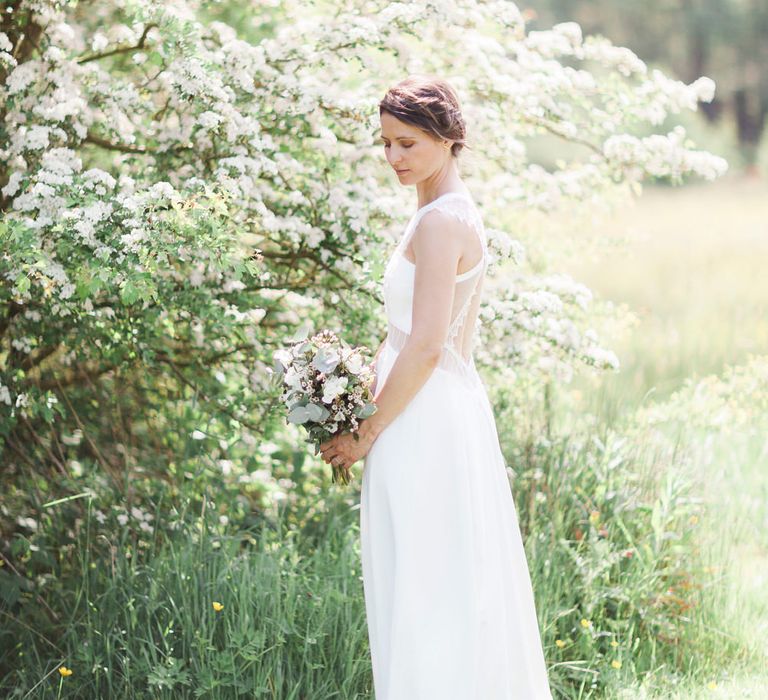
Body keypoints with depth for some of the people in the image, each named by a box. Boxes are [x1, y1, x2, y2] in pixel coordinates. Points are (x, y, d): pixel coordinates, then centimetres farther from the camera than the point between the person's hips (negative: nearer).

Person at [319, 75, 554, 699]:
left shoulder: (439, 221, -16)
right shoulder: (463, 213, 14)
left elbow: (425, 346, -21)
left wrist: (367, 433, -12)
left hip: (423, 422, -10)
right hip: (452, 409, 10)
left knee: (421, 591, -5)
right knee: (455, 586, 14)